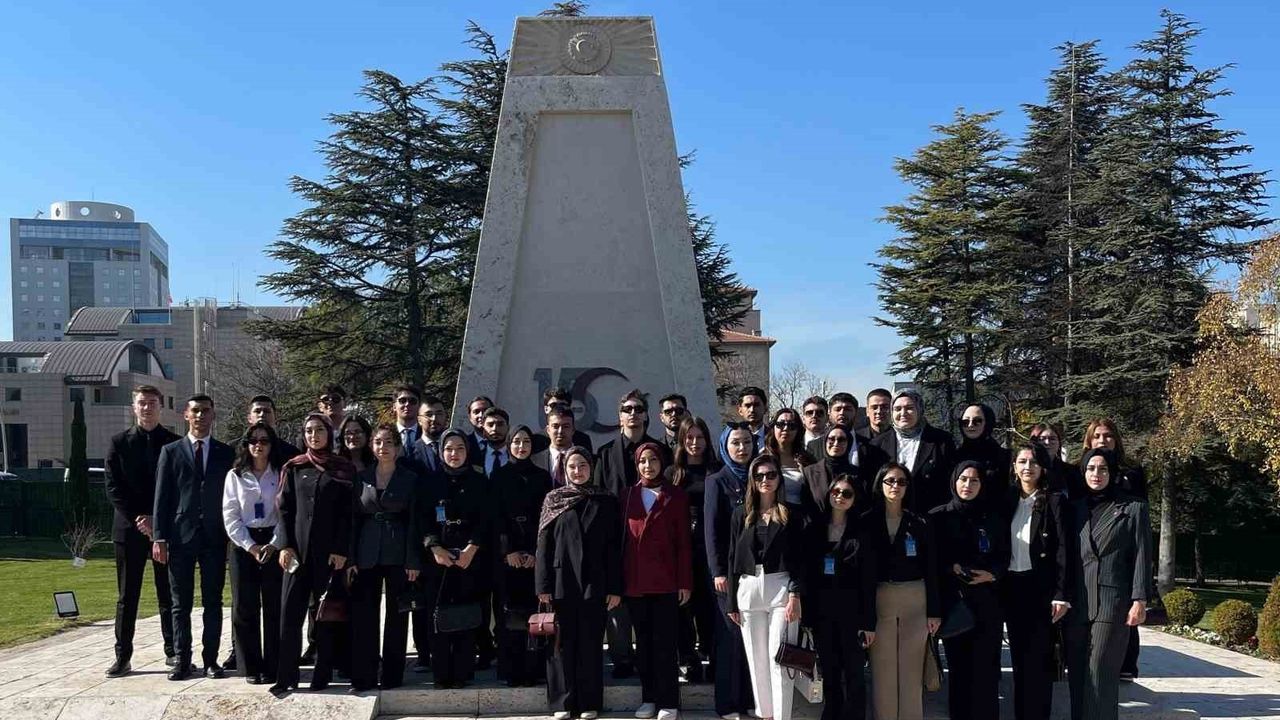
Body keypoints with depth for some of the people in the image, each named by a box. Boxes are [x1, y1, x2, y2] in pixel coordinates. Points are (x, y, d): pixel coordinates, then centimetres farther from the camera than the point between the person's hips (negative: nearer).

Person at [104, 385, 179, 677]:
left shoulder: (175, 443, 3)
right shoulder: (119, 443, 6)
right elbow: (113, 489, 0)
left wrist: (157, 520, -10)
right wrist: (138, 520, -10)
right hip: (130, 529, 1)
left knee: (169, 594, 5)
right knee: (127, 596, 5)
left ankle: (173, 652, 12)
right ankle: (122, 657, 9)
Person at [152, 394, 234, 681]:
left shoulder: (226, 453, 8)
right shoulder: (170, 452, 6)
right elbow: (161, 497, 2)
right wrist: (159, 538, -5)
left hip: (215, 537, 1)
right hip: (180, 536, -1)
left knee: (213, 602, 4)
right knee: (181, 603, 4)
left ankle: (211, 659, 11)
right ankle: (182, 661, 10)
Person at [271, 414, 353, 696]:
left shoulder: (344, 469, 3)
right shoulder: (294, 468, 9)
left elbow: (348, 512, -1)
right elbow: (285, 509, 7)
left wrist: (341, 550, -9)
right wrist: (286, 545, -4)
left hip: (331, 551, -2)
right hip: (298, 549, 2)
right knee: (290, 613, -2)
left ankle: (322, 675, 11)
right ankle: (286, 677, 3)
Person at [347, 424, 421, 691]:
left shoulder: (410, 478, 1)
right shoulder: (361, 478, 8)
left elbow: (414, 521, -2)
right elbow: (353, 519, 7)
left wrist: (413, 560, -8)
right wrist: (350, 558, 0)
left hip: (398, 554, -2)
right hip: (367, 553, 2)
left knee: (396, 615, 4)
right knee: (363, 614, 1)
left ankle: (392, 675, 13)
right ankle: (363, 676, 8)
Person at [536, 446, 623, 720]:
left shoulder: (606, 500, 4)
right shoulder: (553, 499, 4)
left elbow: (614, 546, 2)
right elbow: (544, 544, 2)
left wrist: (615, 587, -3)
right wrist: (543, 585, -5)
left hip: (594, 582, 0)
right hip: (561, 581, 0)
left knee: (590, 642, 5)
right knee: (562, 642, 4)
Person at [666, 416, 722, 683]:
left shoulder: (717, 471, 6)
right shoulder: (672, 473, 9)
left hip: (710, 544, -1)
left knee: (708, 601, 0)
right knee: (684, 602, 2)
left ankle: (708, 651, 15)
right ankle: (689, 659, 10)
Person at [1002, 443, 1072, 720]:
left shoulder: (1054, 500, -3)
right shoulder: (1008, 500, 10)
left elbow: (1063, 549, -9)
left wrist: (1062, 594, -15)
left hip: (1040, 587, -5)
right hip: (1011, 588, 5)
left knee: (1038, 660, -3)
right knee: (1019, 658, 10)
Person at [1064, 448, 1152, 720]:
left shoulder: (1133, 508, 6)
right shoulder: (1076, 508, 16)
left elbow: (1142, 556, 0)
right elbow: (1067, 555, 14)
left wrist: (1140, 600, -9)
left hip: (1112, 602, -4)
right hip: (1076, 604, 4)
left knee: (1100, 675, -9)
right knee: (1077, 675, 5)